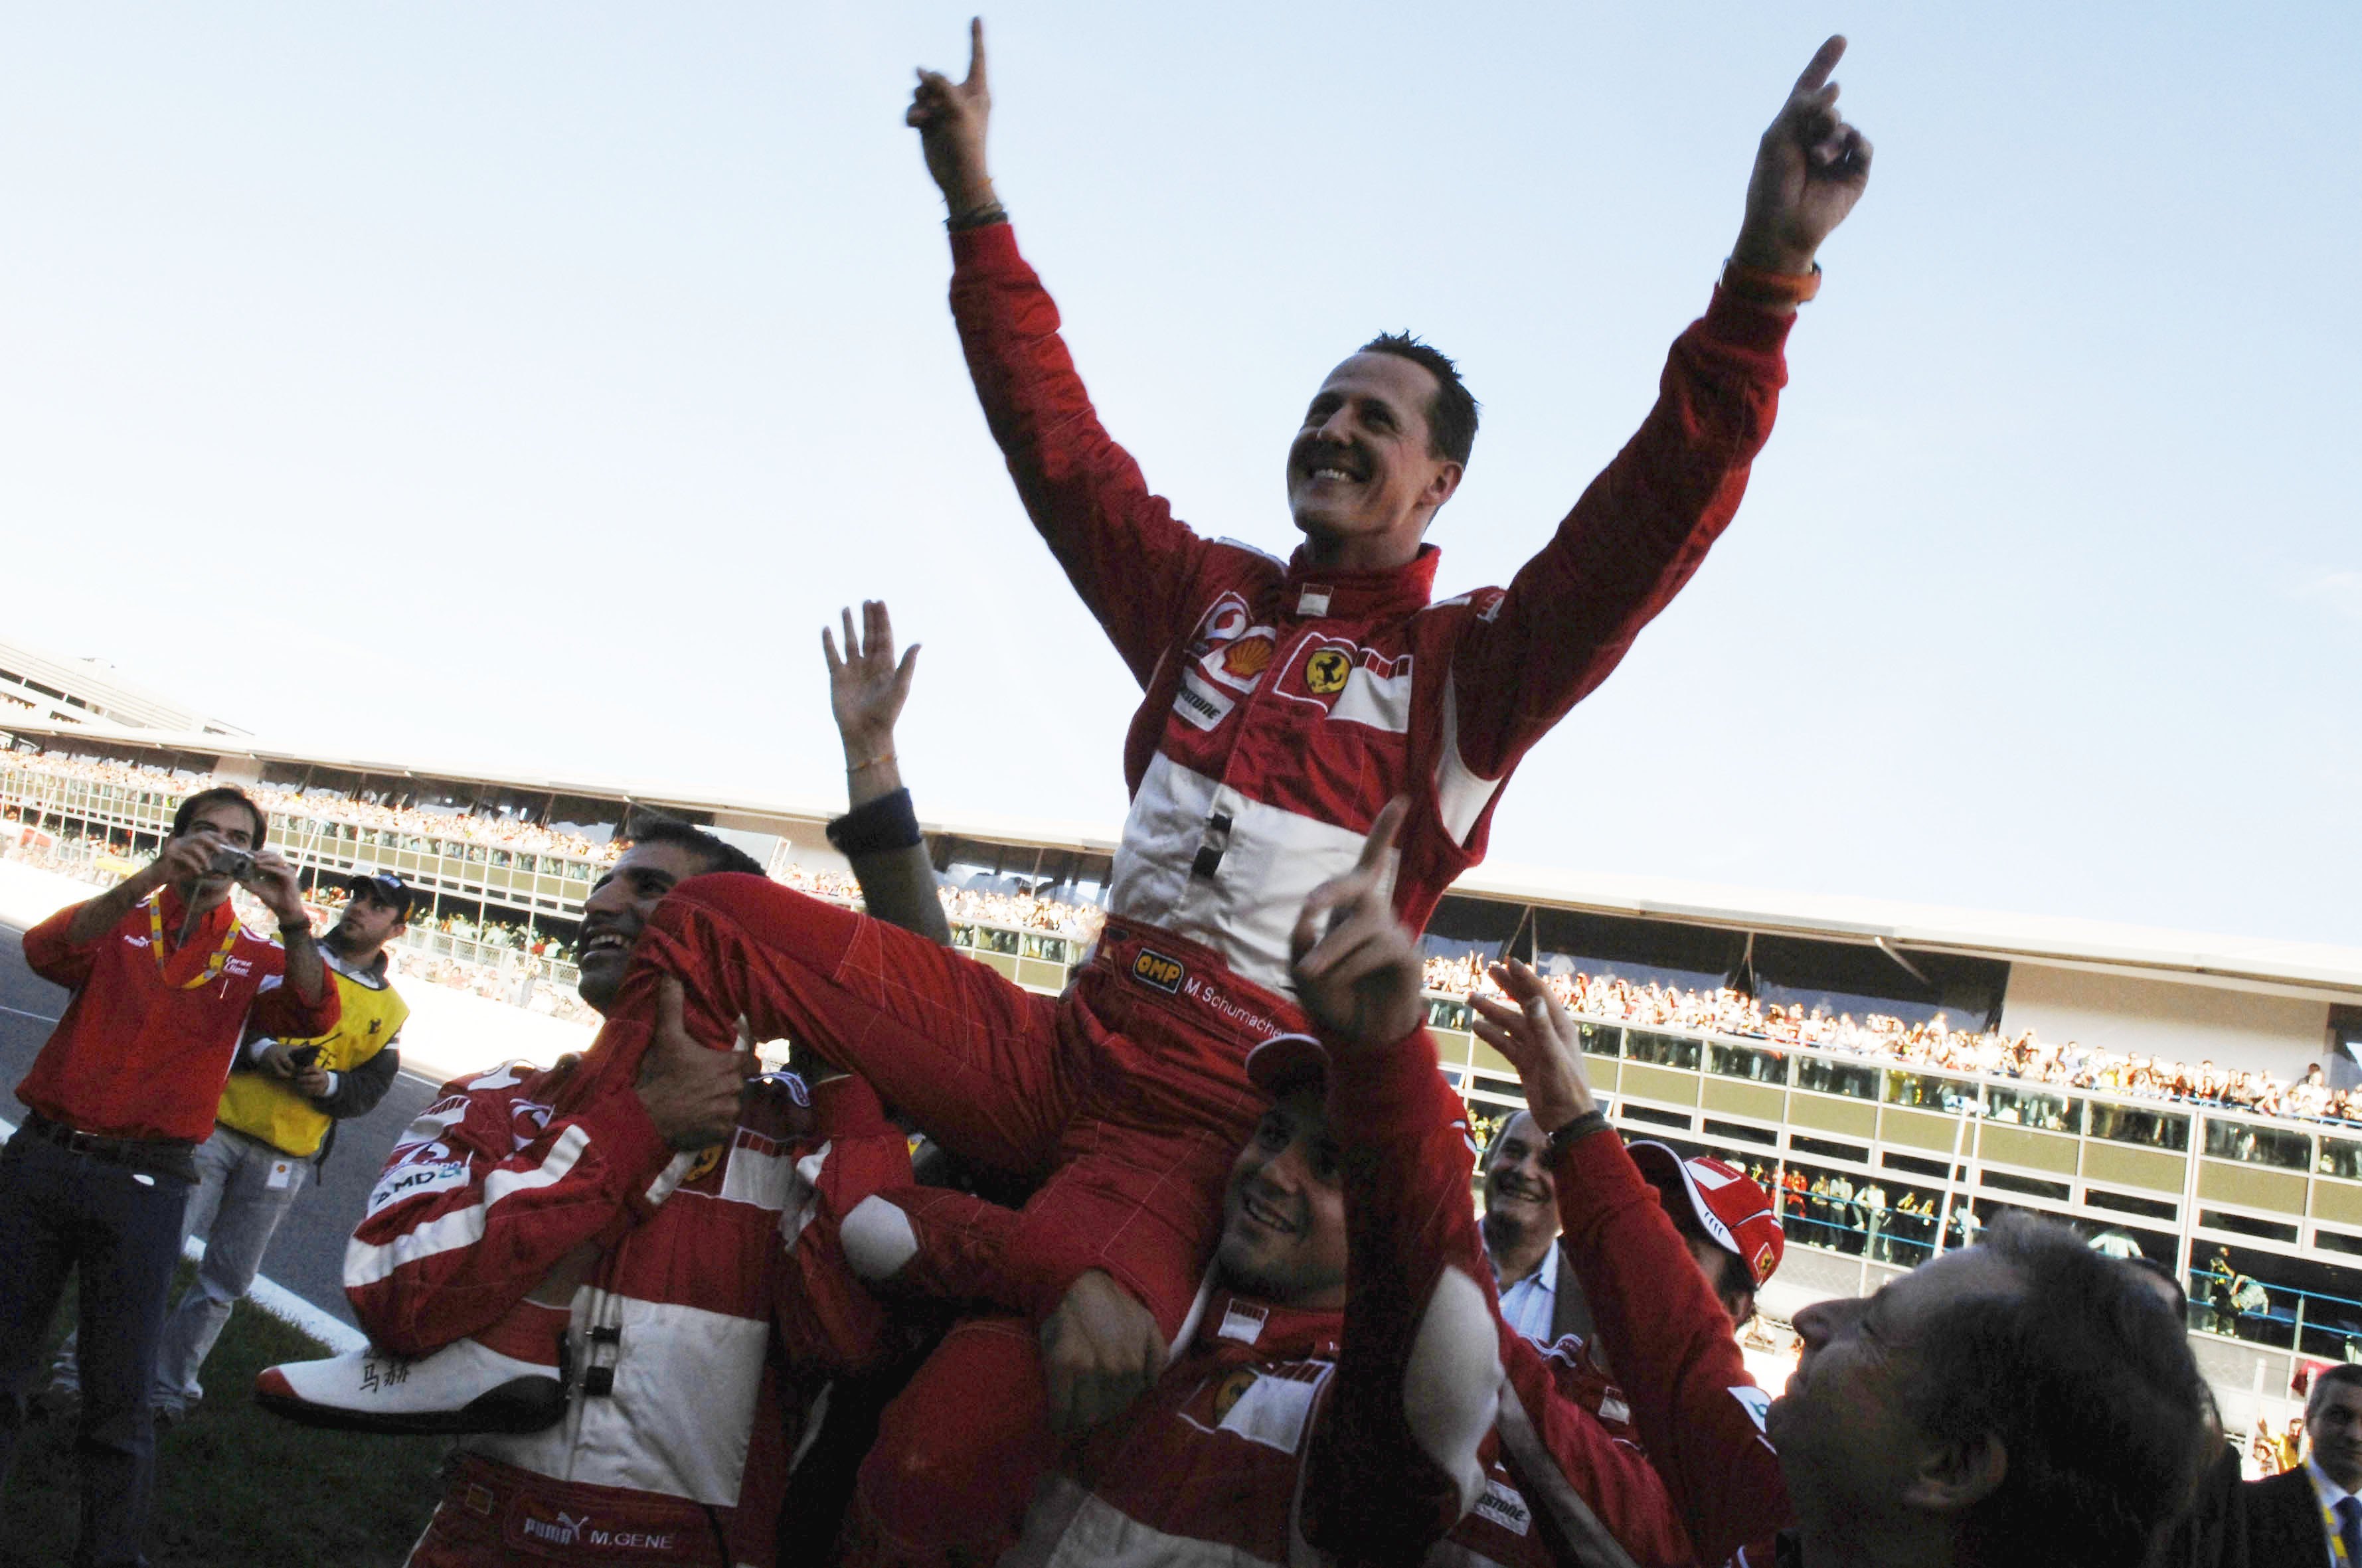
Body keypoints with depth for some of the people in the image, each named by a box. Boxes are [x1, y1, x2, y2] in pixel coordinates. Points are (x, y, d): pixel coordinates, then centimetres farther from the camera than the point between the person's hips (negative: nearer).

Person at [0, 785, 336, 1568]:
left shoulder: (254, 958, 7)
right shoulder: (119, 923, 7)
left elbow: (314, 1017, -11)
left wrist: (294, 921, -26)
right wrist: (148, 882, -27)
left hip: (144, 1181, -1)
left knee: (120, 1394, 1)